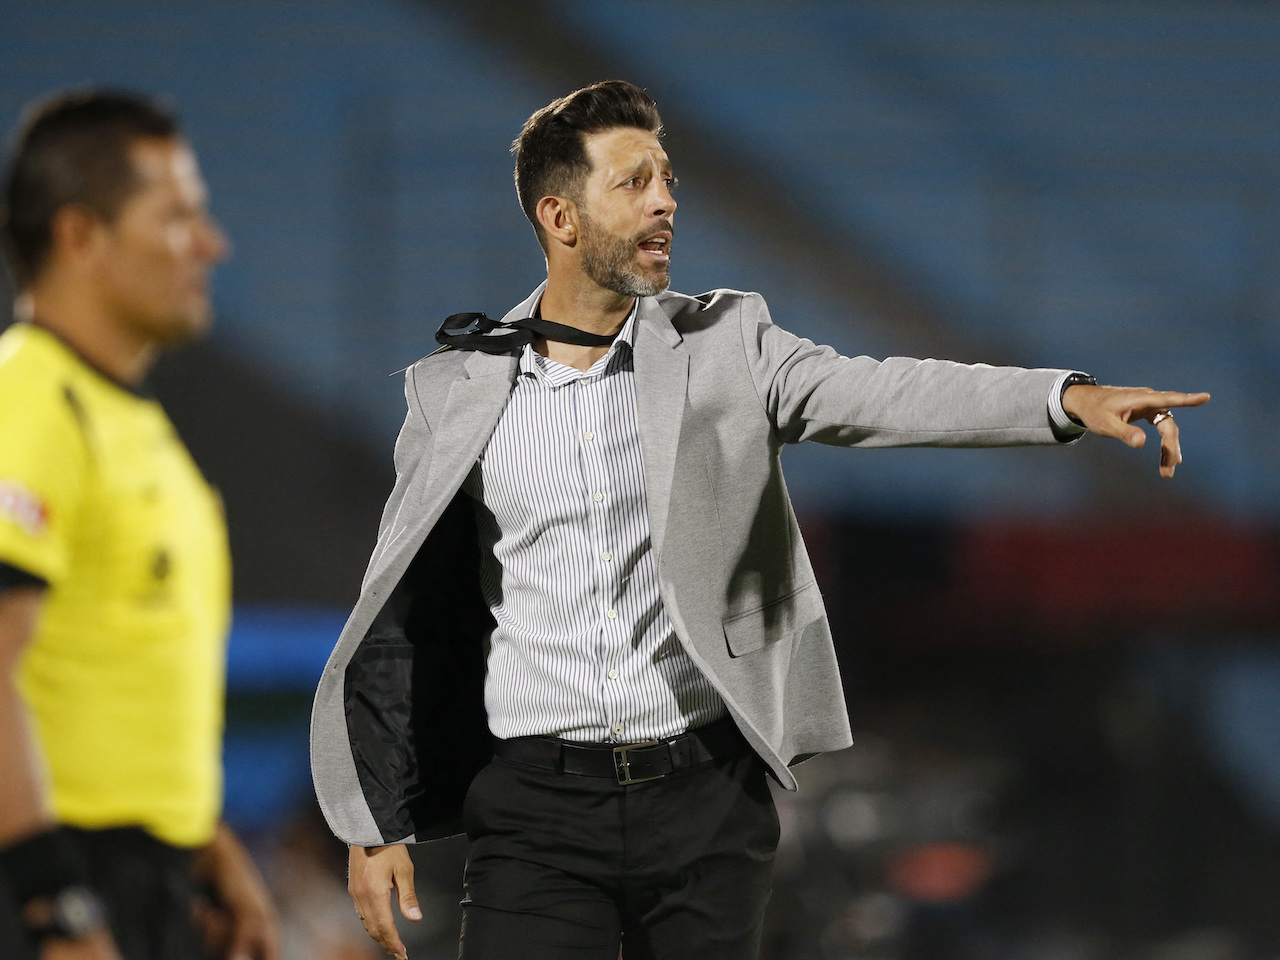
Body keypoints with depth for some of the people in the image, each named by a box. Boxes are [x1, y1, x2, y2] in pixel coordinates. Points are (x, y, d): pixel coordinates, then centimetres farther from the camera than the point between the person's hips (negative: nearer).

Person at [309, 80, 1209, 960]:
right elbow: (401, 617, 8)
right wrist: (375, 826, 4)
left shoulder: (724, 346, 4)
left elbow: (878, 393, -10)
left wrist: (1070, 397, -27)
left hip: (706, 795, 1)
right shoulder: (454, 393, 4)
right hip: (539, 804, -1)